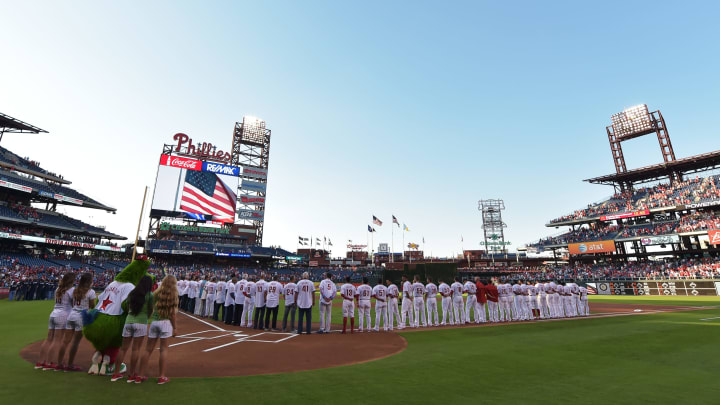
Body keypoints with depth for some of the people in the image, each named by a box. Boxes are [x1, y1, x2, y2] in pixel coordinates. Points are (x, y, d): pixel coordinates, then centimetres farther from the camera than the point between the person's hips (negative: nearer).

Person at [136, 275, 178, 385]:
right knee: (163, 349, 6)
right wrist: (174, 327, 2)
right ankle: (162, 377, 11)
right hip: (165, 322, -3)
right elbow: (172, 314, -6)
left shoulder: (156, 293, 4)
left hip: (154, 322, 3)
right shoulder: (173, 295, -5)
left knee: (148, 349, 12)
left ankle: (140, 376, 21)